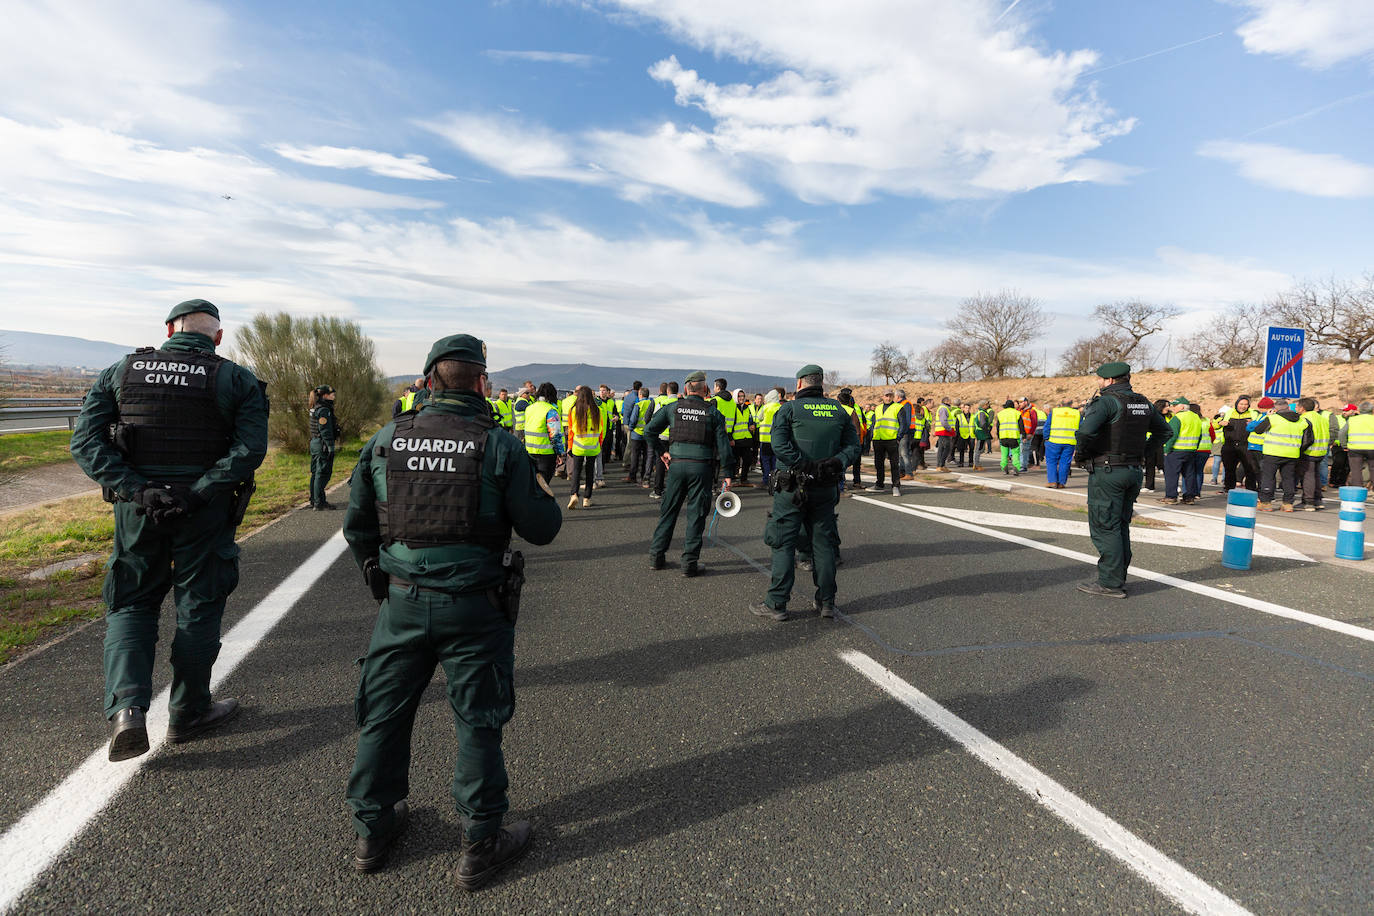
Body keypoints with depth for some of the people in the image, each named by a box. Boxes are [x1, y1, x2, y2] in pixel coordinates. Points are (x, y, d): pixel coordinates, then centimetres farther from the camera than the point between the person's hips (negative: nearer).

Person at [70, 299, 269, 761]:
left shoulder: (121, 372, 2)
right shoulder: (237, 380, -6)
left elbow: (86, 440, -5)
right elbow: (249, 448, -17)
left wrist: (134, 490, -11)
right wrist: (198, 492, -16)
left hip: (137, 509, 2)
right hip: (205, 513, -2)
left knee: (131, 604, 17)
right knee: (198, 608, 11)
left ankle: (126, 708, 2)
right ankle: (188, 713, 24)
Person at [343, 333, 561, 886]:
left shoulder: (384, 440, -1)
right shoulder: (500, 445, -12)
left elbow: (357, 526, 7)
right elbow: (542, 529, -9)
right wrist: (544, 495, 12)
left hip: (401, 602, 4)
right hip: (475, 607, -3)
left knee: (384, 714, 20)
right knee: (478, 725, 10)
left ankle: (373, 830, 38)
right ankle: (480, 847, 25)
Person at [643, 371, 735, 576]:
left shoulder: (673, 408, 5)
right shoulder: (713, 413, 0)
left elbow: (649, 431, 6)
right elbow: (723, 445, -3)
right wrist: (728, 474, 2)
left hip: (677, 465, 2)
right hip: (702, 467, -2)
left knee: (668, 511, 13)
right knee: (696, 515, 5)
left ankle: (656, 557, 19)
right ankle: (689, 563, 8)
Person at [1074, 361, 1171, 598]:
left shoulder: (1107, 402, -14)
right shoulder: (1143, 403, 11)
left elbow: (1086, 430, -30)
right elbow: (1164, 431, 24)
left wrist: (1083, 454, -13)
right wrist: (1142, 452, 20)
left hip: (1106, 473, -8)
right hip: (1133, 471, 8)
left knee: (1104, 527, -3)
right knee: (1121, 526, 16)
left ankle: (1110, 583, -1)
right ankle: (1118, 578, 23)